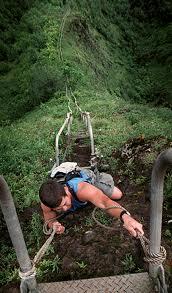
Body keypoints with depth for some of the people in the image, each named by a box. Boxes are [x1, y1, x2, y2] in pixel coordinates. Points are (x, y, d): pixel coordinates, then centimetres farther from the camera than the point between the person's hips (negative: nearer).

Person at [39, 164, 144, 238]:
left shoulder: (81, 189, -53)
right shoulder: (47, 201, -40)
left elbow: (105, 202, -66)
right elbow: (48, 213, -22)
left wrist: (125, 217, -84)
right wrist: (52, 223, -46)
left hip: (86, 176, -3)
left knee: (117, 195, 6)